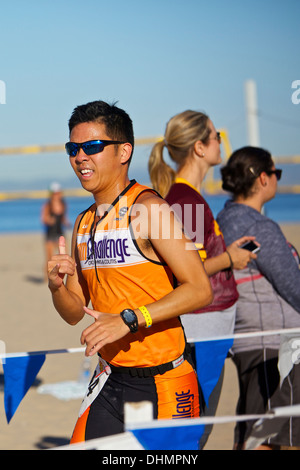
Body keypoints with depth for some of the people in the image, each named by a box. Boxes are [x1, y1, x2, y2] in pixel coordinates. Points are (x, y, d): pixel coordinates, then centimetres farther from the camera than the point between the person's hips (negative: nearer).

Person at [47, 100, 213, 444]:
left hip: (163, 384, -6)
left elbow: (200, 290, -19)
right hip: (110, 380, 6)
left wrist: (128, 319, -25)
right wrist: (56, 286, -6)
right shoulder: (83, 223, 11)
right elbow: (75, 313, 15)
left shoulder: (147, 208, -12)